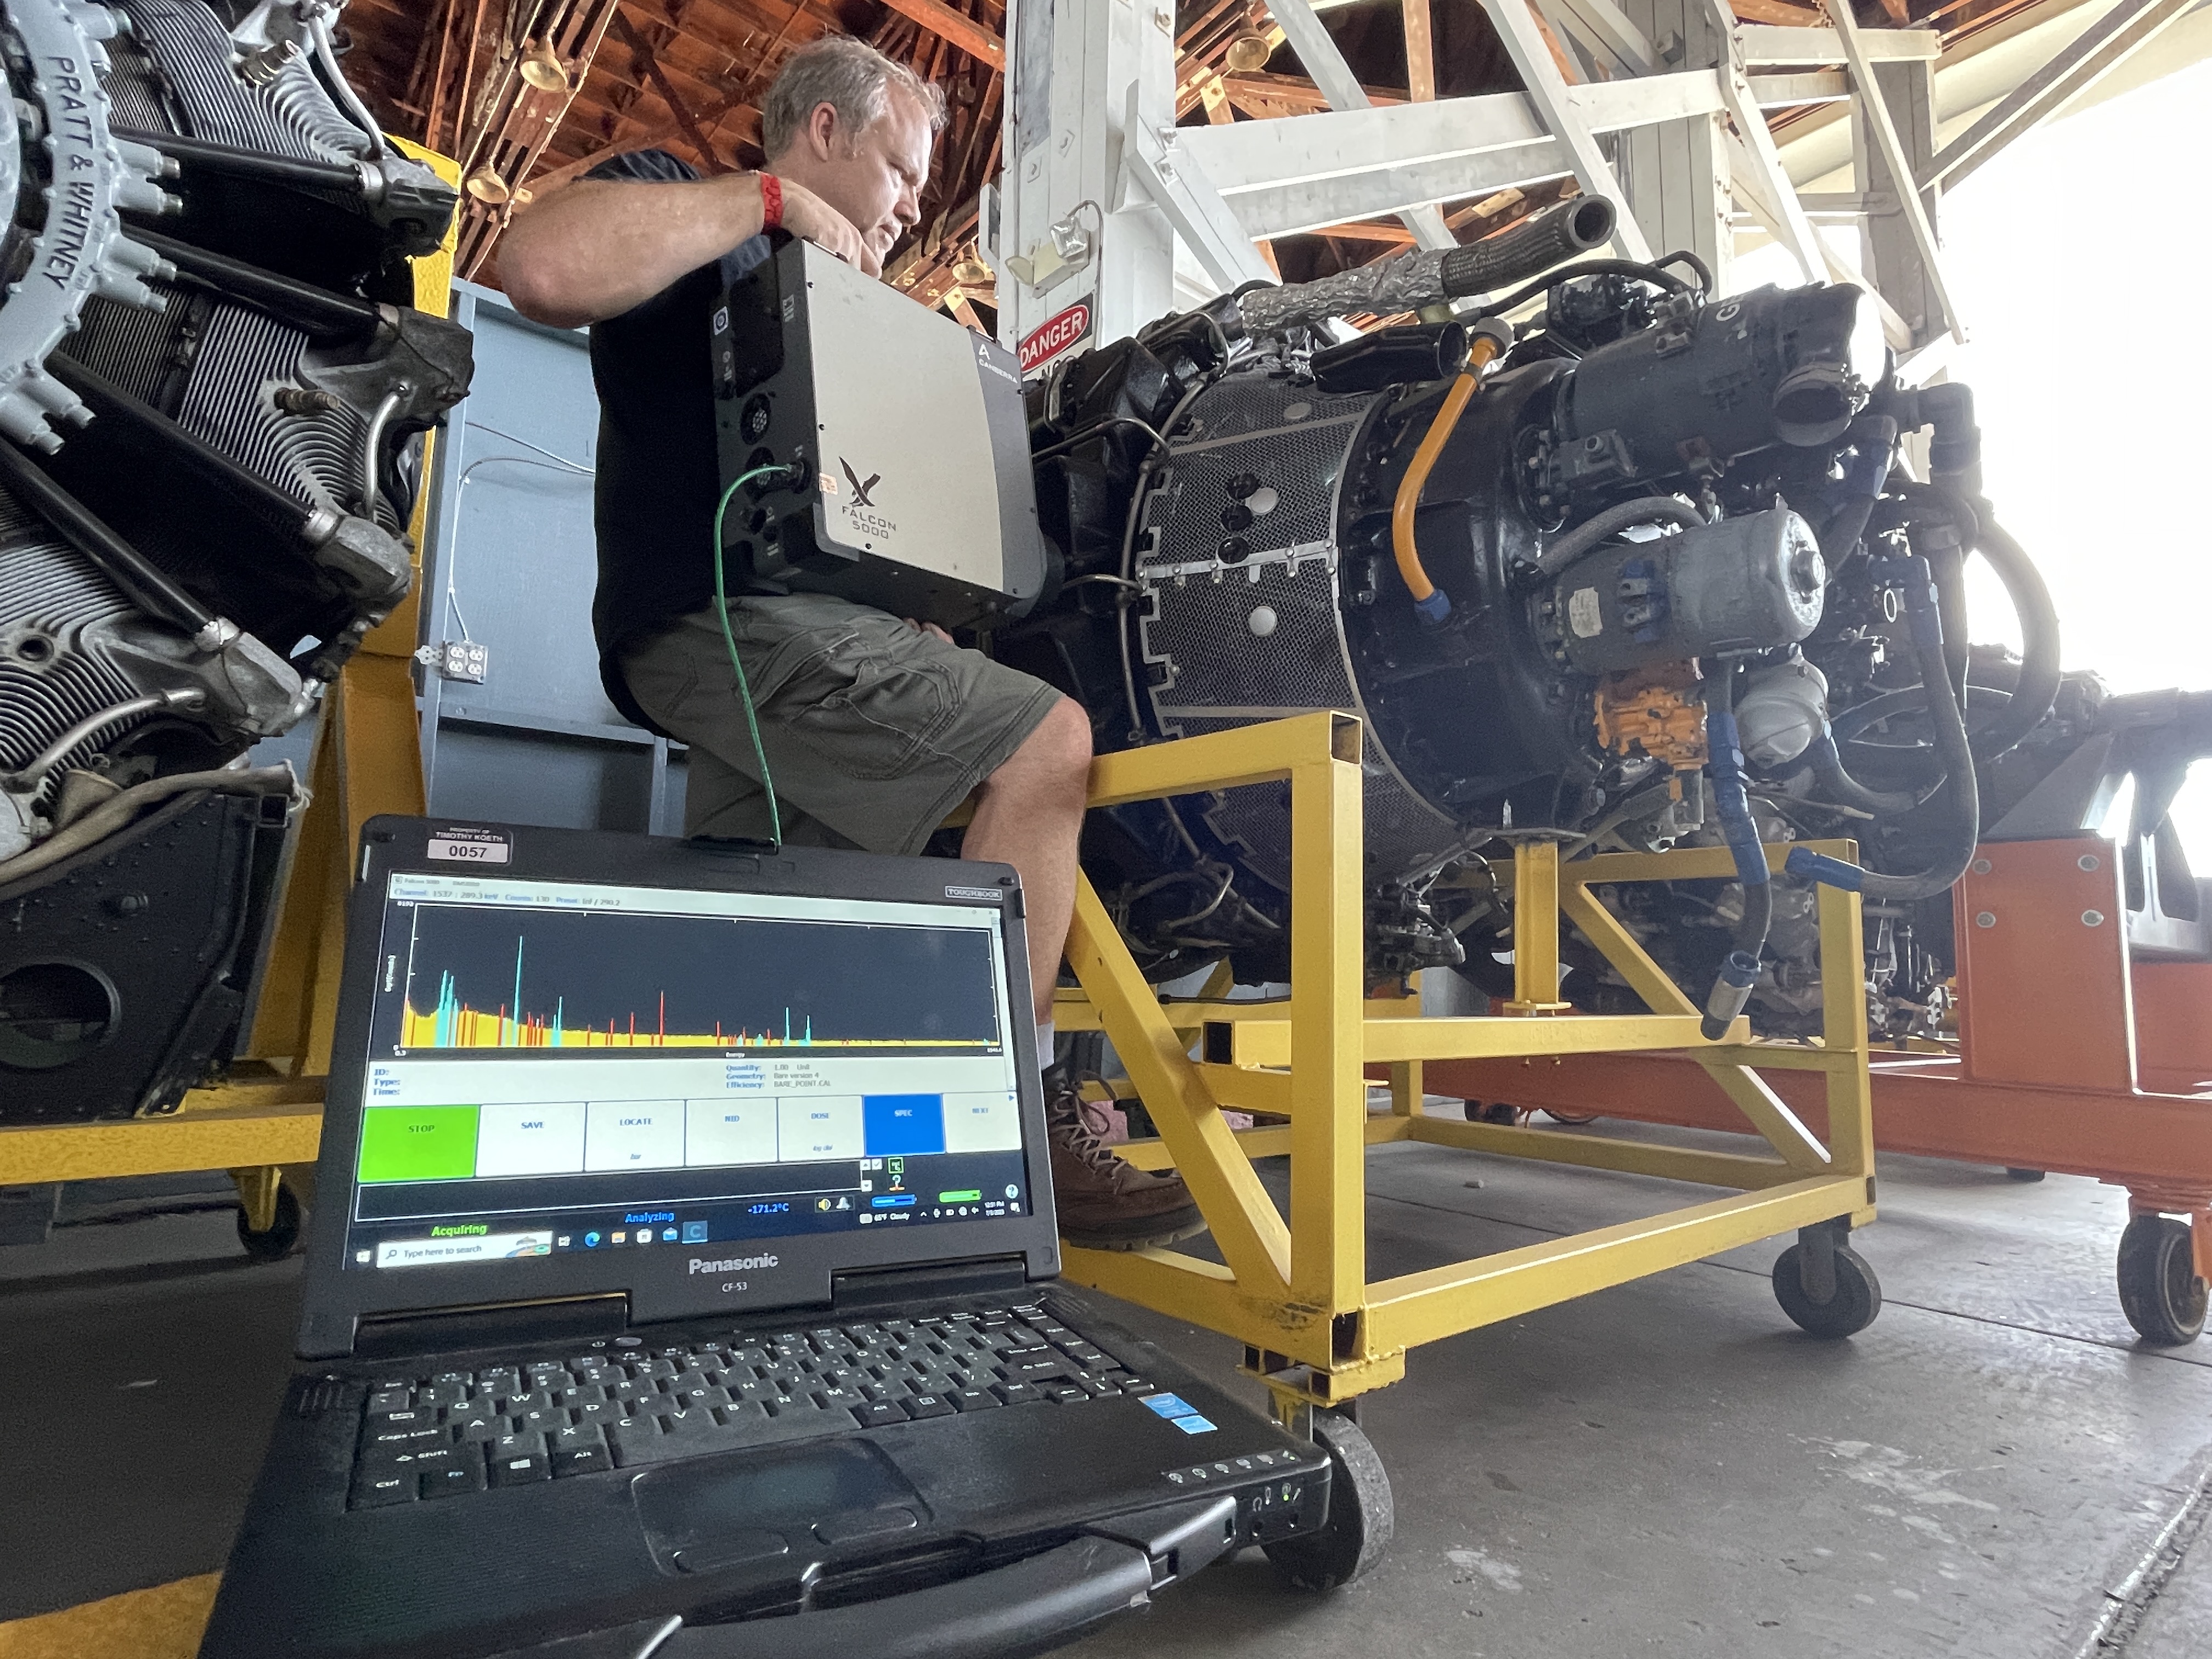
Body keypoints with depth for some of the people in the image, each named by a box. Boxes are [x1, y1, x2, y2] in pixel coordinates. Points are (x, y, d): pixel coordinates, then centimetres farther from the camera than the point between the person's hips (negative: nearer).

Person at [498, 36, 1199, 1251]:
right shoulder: (689, 220, 5)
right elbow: (542, 267, -19)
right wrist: (769, 196, -11)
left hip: (763, 621, 10)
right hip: (724, 610, -10)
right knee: (1044, 745, -20)